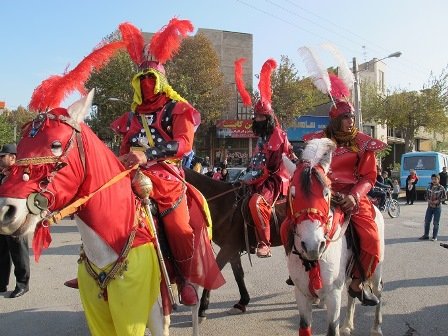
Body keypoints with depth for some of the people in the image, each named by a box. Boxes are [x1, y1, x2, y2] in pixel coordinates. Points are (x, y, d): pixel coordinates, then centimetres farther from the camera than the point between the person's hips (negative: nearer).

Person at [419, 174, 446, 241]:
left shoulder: (441, 188, -10)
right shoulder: (430, 187, 2)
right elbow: (427, 195, 13)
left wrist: (438, 201, -17)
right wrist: (428, 200, -6)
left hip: (437, 207, -4)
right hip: (430, 206, 4)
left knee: (436, 223, 2)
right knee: (427, 221, 7)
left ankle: (434, 237, 13)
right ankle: (426, 235, 20)